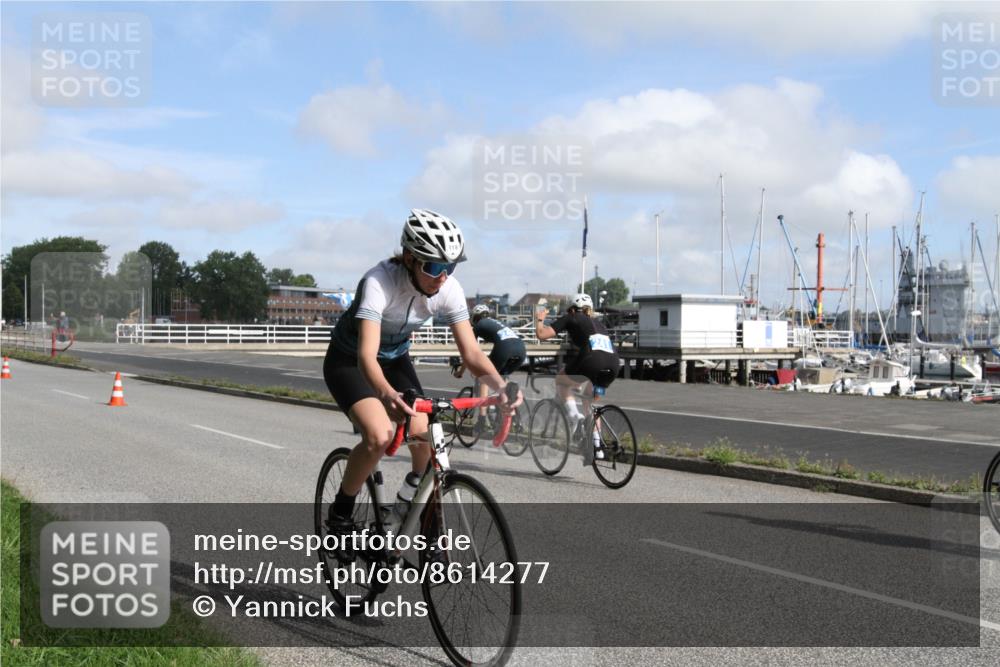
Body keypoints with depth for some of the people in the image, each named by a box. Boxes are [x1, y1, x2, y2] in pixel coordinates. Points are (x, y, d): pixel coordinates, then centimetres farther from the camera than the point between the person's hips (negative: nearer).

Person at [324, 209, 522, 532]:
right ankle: (340, 514, -4)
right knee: (379, 436, -27)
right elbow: (366, 354, -45)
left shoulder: (449, 289, -21)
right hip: (349, 360, -5)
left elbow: (471, 352, -20)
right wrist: (387, 393, -65)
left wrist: (501, 384, -39)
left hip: (395, 358, 5)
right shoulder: (379, 282, -35)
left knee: (425, 440, -11)